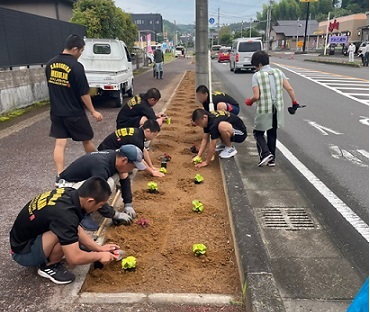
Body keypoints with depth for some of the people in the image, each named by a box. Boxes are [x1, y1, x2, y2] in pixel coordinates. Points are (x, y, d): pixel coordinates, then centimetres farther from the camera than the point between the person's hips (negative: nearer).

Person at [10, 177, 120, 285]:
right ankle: (48, 266, -4)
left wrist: (99, 248, 5)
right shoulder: (64, 214, -34)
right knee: (64, 234, -29)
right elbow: (74, 258, -29)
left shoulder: (68, 193, -9)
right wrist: (99, 256, -12)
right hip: (23, 252, -8)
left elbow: (77, 229, 6)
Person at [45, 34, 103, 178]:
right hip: (74, 113, -5)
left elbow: (51, 86, 15)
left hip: (56, 112, 6)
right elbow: (84, 93, -16)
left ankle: (60, 176, 4)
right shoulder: (76, 66, -18)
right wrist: (93, 112, -7)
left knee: (59, 143, 5)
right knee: (87, 140, 14)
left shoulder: (50, 64, 4)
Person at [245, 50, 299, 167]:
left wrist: (249, 101, 4)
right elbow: (290, 89, 0)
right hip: (277, 109, 5)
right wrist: (295, 103, 10)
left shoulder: (257, 76, -10)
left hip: (264, 110, -5)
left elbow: (256, 96, -16)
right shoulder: (279, 72, 4)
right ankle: (271, 159, 24)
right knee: (272, 134, 19)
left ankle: (265, 153, -6)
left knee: (258, 133, 14)